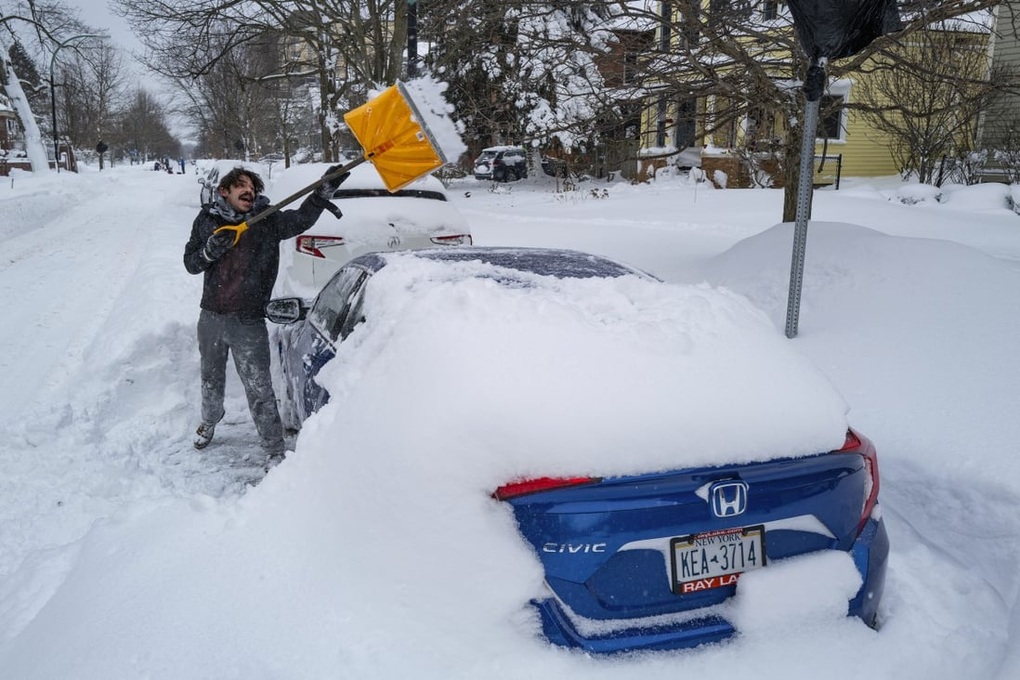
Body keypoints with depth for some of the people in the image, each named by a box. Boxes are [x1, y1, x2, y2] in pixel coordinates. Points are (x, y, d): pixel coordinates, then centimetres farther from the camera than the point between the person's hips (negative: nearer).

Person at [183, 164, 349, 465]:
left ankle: (275, 451, 8)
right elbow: (190, 263, 6)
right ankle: (209, 421, 51)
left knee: (259, 389, -4)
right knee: (211, 379, 24)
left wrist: (324, 190, -41)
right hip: (211, 317, 3)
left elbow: (301, 218, -24)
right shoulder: (206, 220, 2)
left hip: (248, 323, -3)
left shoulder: (268, 221, -6)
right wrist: (209, 251, -16)